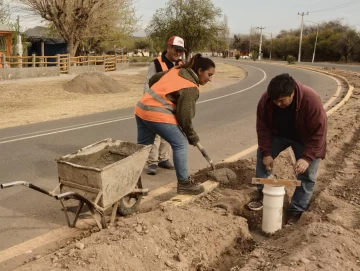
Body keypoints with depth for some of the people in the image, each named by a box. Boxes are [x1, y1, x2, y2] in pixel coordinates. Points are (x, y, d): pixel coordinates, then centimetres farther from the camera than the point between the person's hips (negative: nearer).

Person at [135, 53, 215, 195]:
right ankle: (184, 184, 10)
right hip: (158, 114, -9)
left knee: (142, 146, 18)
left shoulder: (177, 70, 14)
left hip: (142, 109, 9)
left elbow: (153, 79, 22)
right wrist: (192, 136, 1)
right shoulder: (191, 88, -9)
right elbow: (184, 115, -12)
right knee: (180, 145, 3)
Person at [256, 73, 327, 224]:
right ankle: (262, 193, 14)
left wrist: (307, 157, -39)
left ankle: (297, 210, 9)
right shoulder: (266, 99, -28)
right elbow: (263, 127, -17)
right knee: (262, 155, 0)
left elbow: (319, 132, -33)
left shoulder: (311, 100, -39)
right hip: (279, 134, 4)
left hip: (305, 139, -3)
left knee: (306, 175, -4)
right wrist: (267, 152, -19)